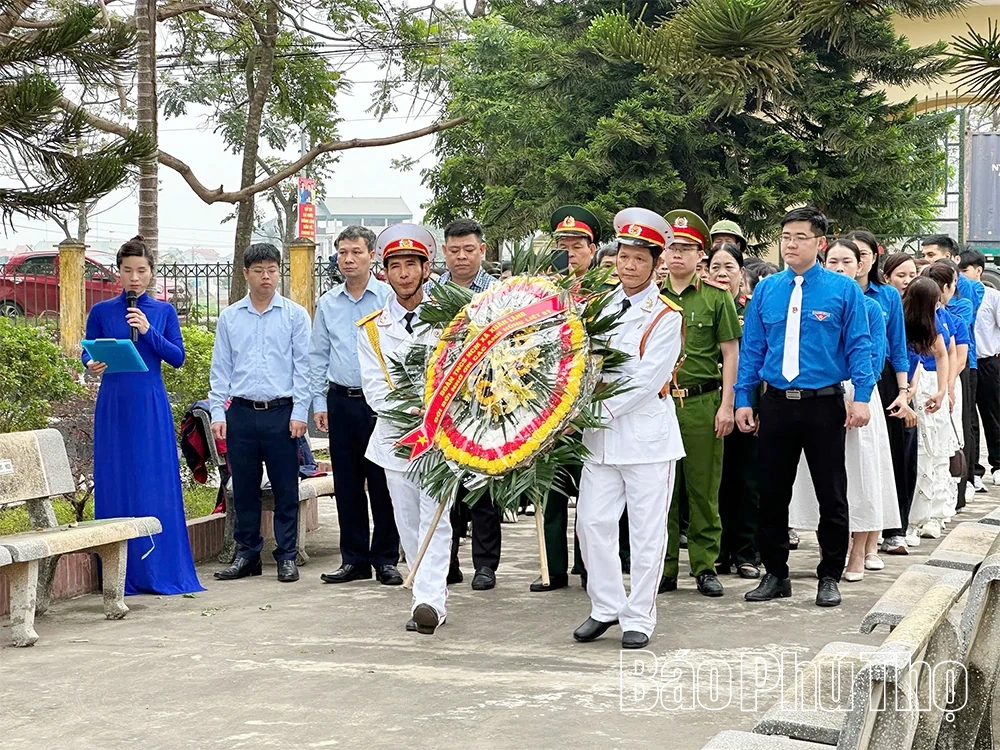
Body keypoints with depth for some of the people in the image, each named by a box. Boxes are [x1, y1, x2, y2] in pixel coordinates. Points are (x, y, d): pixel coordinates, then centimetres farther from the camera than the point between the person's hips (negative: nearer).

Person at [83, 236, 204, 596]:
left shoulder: (164, 311, 8)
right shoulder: (101, 312, 6)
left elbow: (177, 357, 2)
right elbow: (87, 352, 8)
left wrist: (149, 332, -11)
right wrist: (92, 364, -14)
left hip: (151, 406, 0)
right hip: (113, 405, 0)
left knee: (156, 484, -2)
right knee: (115, 482, 0)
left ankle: (161, 568, 6)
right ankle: (122, 574, 7)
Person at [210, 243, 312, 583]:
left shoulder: (295, 315, 3)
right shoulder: (229, 317, 9)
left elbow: (303, 366, 1)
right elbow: (220, 369, 10)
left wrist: (300, 413, -6)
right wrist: (218, 413, 2)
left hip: (281, 412, -2)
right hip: (241, 413, 2)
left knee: (285, 488, 2)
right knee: (244, 488, 7)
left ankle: (287, 556, 10)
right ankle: (247, 554, 17)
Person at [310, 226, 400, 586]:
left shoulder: (390, 297, -1)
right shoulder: (327, 303, 11)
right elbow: (317, 356, 15)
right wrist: (319, 402, 9)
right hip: (341, 401, 4)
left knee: (382, 482, -1)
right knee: (347, 484, 7)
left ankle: (386, 559, 9)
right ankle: (354, 559, 15)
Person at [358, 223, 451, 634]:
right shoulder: (372, 328, 8)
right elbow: (375, 387, 1)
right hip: (395, 437, 3)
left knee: (435, 518, -12)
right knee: (408, 523, 7)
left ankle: (429, 599, -19)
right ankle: (431, 594, 18)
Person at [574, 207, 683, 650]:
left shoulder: (666, 316, -6)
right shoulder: (600, 308, 12)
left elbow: (647, 378, -14)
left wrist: (601, 411, -17)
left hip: (647, 434, -5)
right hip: (601, 435, 5)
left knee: (647, 529, 1)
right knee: (592, 521, 4)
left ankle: (639, 618, 10)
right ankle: (606, 608, 18)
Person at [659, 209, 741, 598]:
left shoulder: (717, 296, 3)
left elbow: (730, 354, 2)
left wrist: (726, 406, -5)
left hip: (702, 403, -2)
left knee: (703, 488, 3)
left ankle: (705, 566, 12)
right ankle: (664, 567, 13)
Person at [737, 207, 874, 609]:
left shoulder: (843, 289, -2)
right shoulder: (766, 289, 6)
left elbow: (859, 346, -3)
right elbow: (751, 347, 9)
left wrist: (862, 397, -13)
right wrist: (742, 399, 4)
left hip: (824, 405, -3)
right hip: (776, 405, 3)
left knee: (831, 496, 4)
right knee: (772, 493, 9)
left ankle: (829, 578, 17)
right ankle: (775, 575, 21)